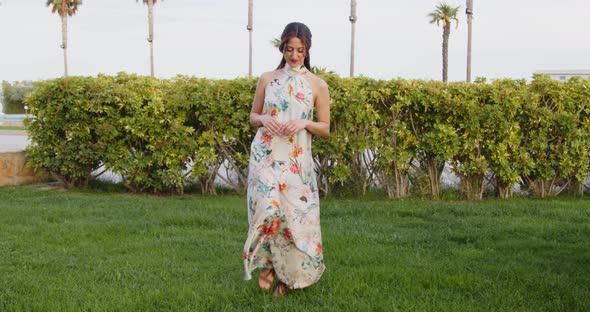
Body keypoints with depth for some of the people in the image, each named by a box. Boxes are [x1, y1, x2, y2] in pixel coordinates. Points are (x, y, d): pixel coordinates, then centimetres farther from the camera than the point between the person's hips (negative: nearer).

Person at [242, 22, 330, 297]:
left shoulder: (318, 85, 2)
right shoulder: (267, 79, 6)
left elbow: (325, 128, 5)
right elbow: (253, 116, 14)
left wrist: (305, 123, -14)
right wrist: (264, 119, -9)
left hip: (297, 160, 0)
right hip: (265, 155, 0)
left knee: (294, 213, 0)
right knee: (268, 208, -16)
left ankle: (288, 274, 19)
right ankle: (265, 263, 7)